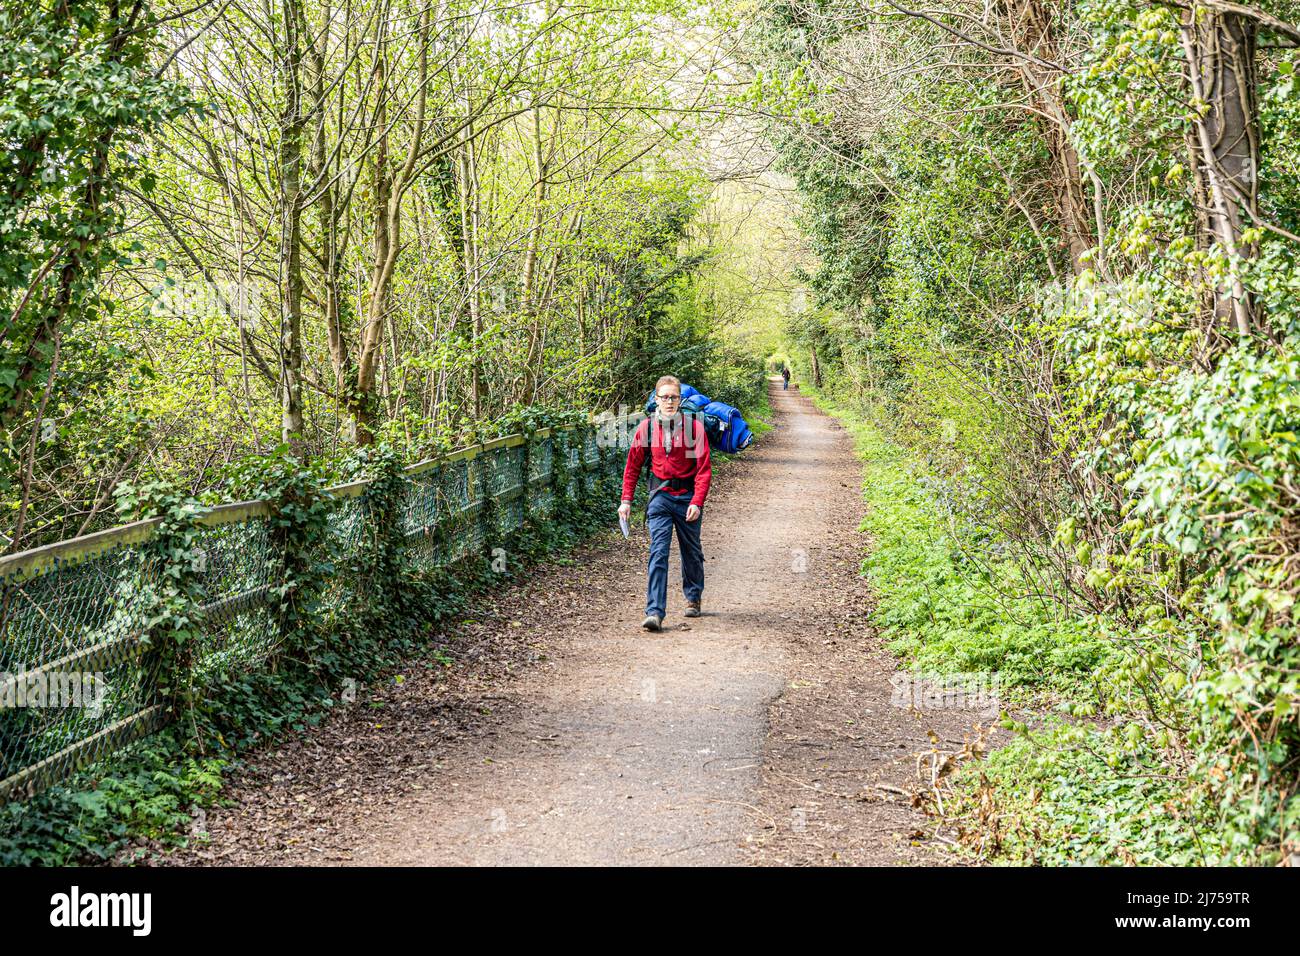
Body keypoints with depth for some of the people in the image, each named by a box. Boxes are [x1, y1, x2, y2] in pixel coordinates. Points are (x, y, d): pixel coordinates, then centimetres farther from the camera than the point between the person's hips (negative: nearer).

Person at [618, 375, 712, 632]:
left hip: (687, 497, 0)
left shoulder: (694, 427, -7)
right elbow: (633, 466, 9)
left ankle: (693, 599, 39)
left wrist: (697, 502, -17)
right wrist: (626, 500, 5)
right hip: (660, 496, 0)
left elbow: (704, 469, -8)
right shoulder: (647, 428, -2)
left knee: (691, 552, 16)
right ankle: (655, 612, -17)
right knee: (658, 553, -12)